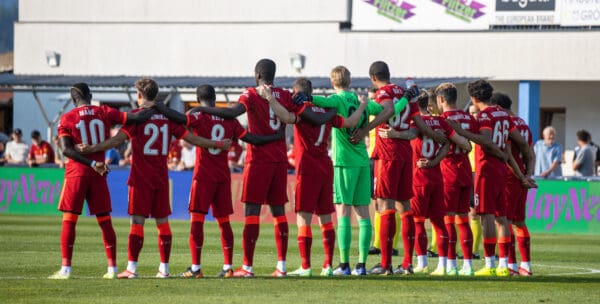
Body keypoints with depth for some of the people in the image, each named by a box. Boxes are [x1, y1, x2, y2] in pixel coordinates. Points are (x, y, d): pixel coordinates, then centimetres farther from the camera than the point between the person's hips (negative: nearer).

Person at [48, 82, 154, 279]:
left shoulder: (67, 119, -2)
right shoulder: (104, 113, 3)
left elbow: (66, 150, -14)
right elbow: (135, 118, -2)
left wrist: (93, 164, -17)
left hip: (76, 173, -2)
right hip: (98, 175, 2)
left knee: (69, 220, 1)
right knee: (104, 220, 8)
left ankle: (65, 269, -5)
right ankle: (112, 268, 6)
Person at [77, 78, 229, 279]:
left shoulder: (136, 115, -6)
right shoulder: (167, 117, 7)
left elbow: (119, 138, -17)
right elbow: (191, 138, 8)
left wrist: (91, 149, -22)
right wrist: (217, 144, 21)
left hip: (141, 179, -4)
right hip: (161, 178, 4)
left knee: (137, 221, -6)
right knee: (162, 222, 9)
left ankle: (132, 268, -10)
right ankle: (164, 268, 9)